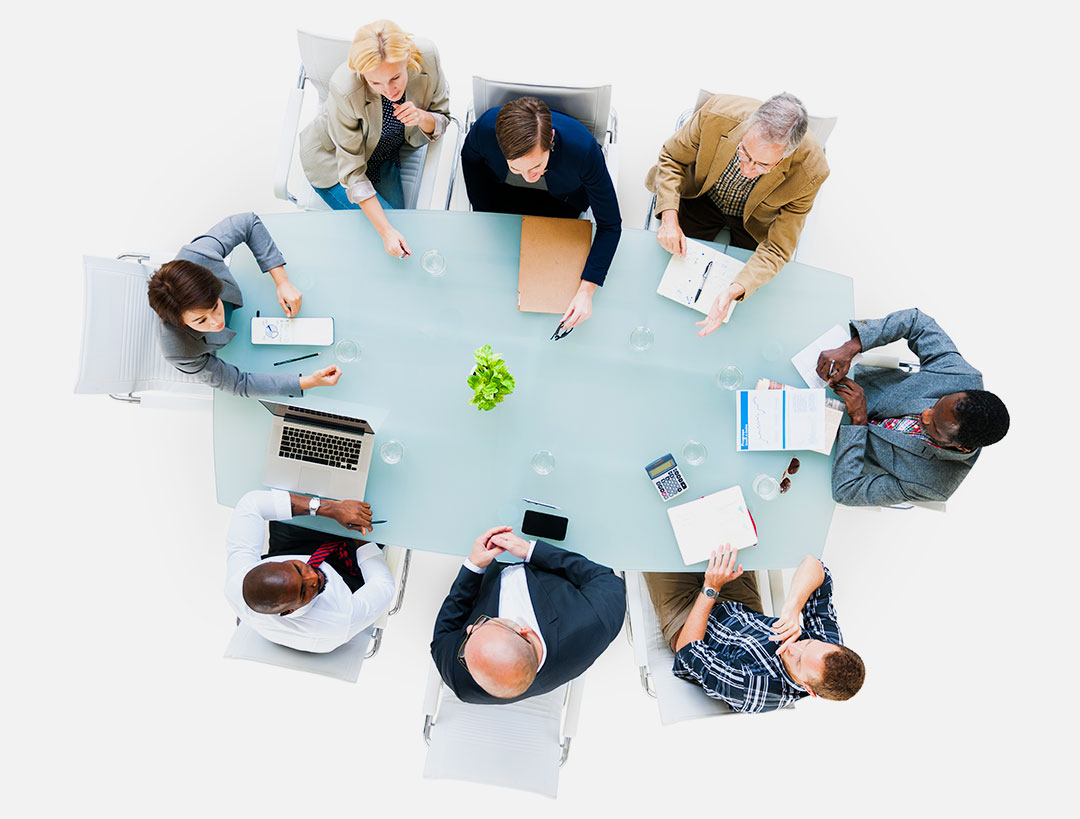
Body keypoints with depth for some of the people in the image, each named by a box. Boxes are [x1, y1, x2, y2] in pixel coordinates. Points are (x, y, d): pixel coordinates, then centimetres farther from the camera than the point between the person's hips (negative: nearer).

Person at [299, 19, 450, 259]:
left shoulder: (426, 55, -27)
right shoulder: (345, 89, -36)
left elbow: (442, 119, -10)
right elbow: (352, 171, -29)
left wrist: (422, 117, -34)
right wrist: (385, 230, -37)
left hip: (384, 153, 4)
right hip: (332, 158, -4)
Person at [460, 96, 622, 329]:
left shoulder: (583, 147, -43)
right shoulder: (486, 127, -38)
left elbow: (610, 225, -32)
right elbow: (470, 158, -9)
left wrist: (586, 290, -40)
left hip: (560, 198, -1)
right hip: (501, 186, 2)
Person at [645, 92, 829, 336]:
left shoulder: (809, 172, -35)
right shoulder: (718, 113, -35)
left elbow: (777, 249, -29)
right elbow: (672, 157, -16)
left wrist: (733, 291, -46)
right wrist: (669, 218, -30)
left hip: (753, 223, -1)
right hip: (703, 200, 1)